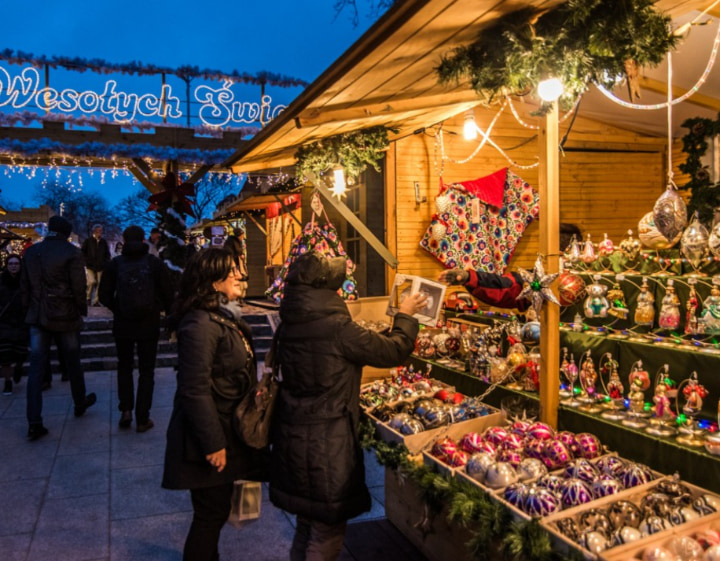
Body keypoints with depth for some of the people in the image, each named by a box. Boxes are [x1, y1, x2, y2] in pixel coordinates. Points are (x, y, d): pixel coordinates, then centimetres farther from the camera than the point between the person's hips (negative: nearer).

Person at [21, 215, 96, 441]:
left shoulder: (31, 252, 5)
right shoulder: (71, 252, -11)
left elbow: (25, 285, 10)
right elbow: (79, 287, -13)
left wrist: (30, 309, 16)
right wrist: (82, 310, 1)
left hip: (37, 318, 4)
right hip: (65, 317, -4)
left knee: (36, 369, 3)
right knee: (73, 364, 15)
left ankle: (34, 423, 0)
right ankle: (80, 404, 34)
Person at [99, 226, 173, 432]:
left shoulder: (115, 264, -3)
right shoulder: (155, 263, -6)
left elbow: (104, 295, -1)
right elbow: (168, 294, -7)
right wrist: (162, 309, 13)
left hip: (122, 324, 1)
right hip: (149, 324, -1)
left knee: (124, 367, 20)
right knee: (146, 371, 9)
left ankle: (126, 410, 11)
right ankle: (142, 419, 10)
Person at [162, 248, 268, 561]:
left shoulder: (224, 316, 6)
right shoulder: (200, 324, -24)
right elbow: (195, 391, -26)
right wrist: (213, 444, -22)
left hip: (227, 429, 9)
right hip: (211, 435, -9)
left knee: (215, 510, 23)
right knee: (212, 512, 7)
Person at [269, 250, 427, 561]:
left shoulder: (289, 324, 1)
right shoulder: (337, 326, -22)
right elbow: (394, 351, -12)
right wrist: (405, 315, 5)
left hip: (293, 437, 8)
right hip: (326, 443, -8)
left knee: (306, 524, 25)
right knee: (326, 534, 11)